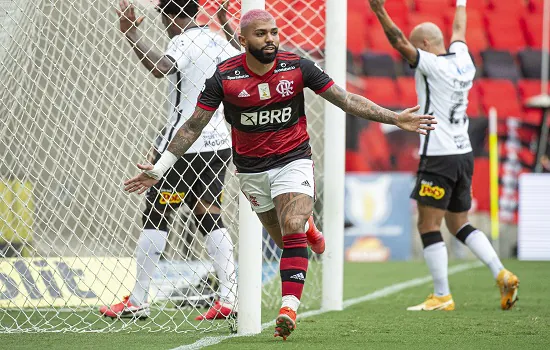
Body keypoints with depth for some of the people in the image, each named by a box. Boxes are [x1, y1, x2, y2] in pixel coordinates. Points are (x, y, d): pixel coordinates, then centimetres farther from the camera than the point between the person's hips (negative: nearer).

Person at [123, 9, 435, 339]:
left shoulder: (298, 67, -9)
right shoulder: (225, 77, -11)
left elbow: (346, 99, -5)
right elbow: (194, 126, -5)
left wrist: (395, 118, -11)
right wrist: (159, 168, -7)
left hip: (293, 160, -1)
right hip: (251, 169, 1)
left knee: (293, 232, -20)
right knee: (285, 240, 5)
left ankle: (289, 307, -25)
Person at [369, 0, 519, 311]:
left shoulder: (433, 65, -11)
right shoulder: (463, 60, 11)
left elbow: (400, 42, -21)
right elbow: (459, 31, 31)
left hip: (439, 158, -8)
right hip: (464, 155, 8)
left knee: (428, 227, -3)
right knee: (460, 225, 17)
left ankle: (442, 296, -5)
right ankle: (503, 275, 5)